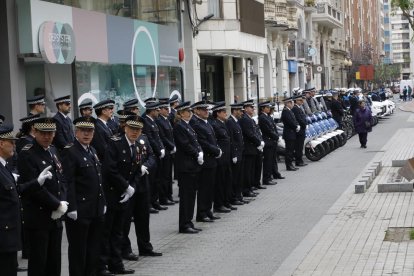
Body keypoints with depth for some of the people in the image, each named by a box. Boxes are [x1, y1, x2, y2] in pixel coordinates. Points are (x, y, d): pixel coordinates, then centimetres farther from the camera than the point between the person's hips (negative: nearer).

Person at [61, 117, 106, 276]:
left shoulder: (92, 151, 15)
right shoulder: (69, 152, -11)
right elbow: (68, 183, -17)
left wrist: (103, 203, 16)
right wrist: (71, 208, -21)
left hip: (96, 210, 8)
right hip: (80, 212, -8)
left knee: (94, 249, 14)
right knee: (78, 250, 2)